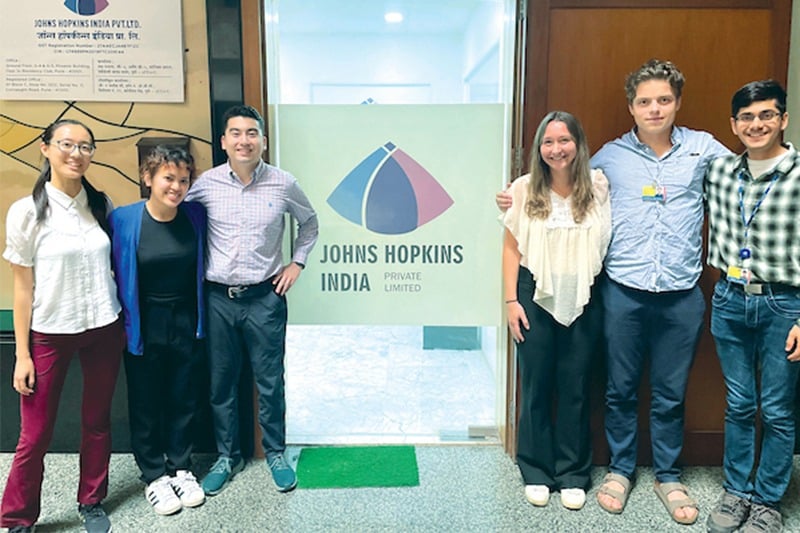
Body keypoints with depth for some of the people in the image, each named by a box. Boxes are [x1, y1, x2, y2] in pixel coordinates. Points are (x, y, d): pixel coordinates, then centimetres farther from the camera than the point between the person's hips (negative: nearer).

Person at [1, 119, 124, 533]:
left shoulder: (101, 205, 2)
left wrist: (122, 322, 9)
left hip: (103, 329, 3)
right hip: (50, 333, -2)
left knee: (97, 422, 12)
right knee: (36, 434, 5)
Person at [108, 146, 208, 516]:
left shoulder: (195, 216, -5)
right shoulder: (123, 219, -13)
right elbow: (114, 274, -8)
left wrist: (199, 321, 4)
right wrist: (123, 324, -9)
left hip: (184, 324, 2)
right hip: (144, 327, -2)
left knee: (182, 399, 15)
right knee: (146, 403, 12)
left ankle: (180, 468, 33)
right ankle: (154, 476, 29)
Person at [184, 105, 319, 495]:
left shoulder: (283, 184, -4)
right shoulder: (207, 183, -4)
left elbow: (309, 222, 13)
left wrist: (297, 262, 6)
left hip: (265, 297, -1)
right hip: (219, 298, 1)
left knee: (270, 381, 9)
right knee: (221, 382, 13)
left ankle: (275, 453, 30)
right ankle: (227, 456, 31)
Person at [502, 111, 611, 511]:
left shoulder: (598, 186, -1)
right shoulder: (524, 189, -2)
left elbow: (607, 242, 4)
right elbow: (511, 248, 0)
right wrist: (511, 300, -4)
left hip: (582, 301, 1)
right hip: (536, 297, 0)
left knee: (575, 388, 9)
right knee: (536, 387, 9)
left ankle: (573, 474, 25)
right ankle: (537, 473, 25)